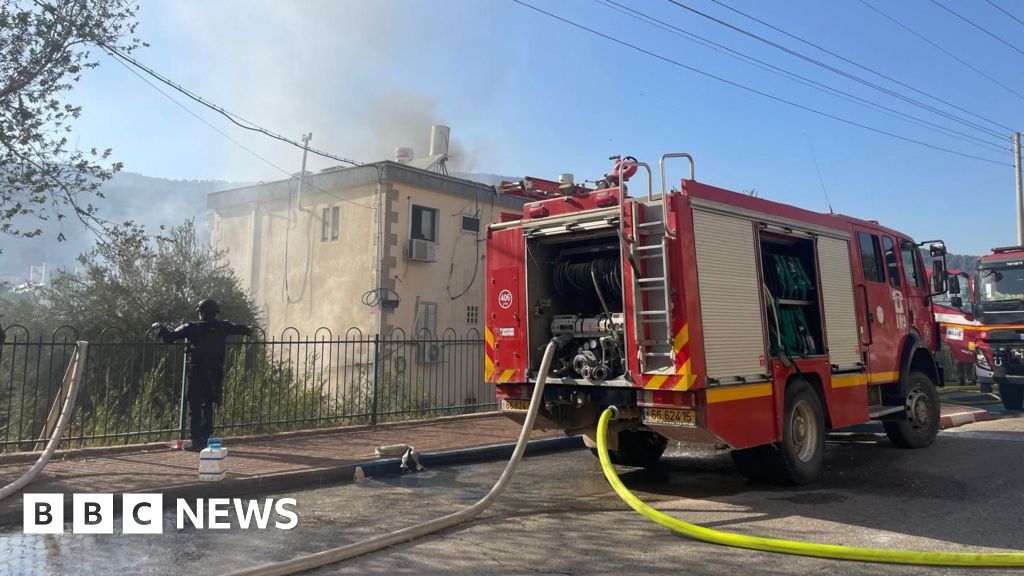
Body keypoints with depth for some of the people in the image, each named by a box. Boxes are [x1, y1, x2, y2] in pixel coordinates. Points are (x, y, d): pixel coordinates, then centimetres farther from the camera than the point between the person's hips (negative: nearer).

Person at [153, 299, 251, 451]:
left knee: (195, 407, 4)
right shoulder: (223, 327, 2)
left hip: (196, 373, -3)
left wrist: (160, 327, 10)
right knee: (208, 406, 16)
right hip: (215, 374, 3)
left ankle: (197, 442, 2)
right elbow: (238, 328, 22)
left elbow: (169, 337, -10)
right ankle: (206, 440, 16)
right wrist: (248, 329, 45)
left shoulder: (192, 328, -8)